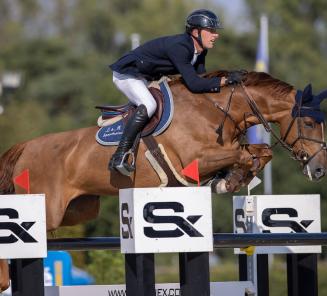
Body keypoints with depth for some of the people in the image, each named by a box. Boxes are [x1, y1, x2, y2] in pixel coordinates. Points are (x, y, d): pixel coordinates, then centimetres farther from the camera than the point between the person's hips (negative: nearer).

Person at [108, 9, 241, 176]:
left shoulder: (199, 50, -3)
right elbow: (194, 84, -37)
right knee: (149, 105, -32)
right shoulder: (179, 47, -32)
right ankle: (119, 157, -32)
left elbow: (201, 79, 5)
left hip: (148, 78, 10)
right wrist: (224, 81, -35)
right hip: (126, 74, -10)